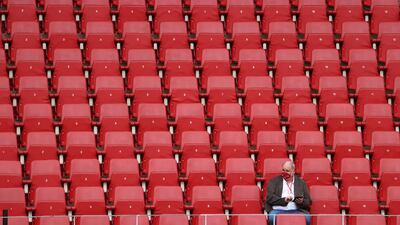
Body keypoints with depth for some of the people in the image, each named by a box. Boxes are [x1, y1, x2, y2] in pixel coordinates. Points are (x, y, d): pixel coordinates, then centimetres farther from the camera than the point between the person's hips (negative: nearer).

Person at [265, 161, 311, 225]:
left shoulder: (301, 183, 16)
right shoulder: (274, 181, 13)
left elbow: (308, 202, 14)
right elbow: (269, 198, 1)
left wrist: (301, 202, -10)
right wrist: (283, 200, -14)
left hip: (296, 210, 1)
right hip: (278, 210, -1)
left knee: (306, 217, -30)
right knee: (272, 217, -35)